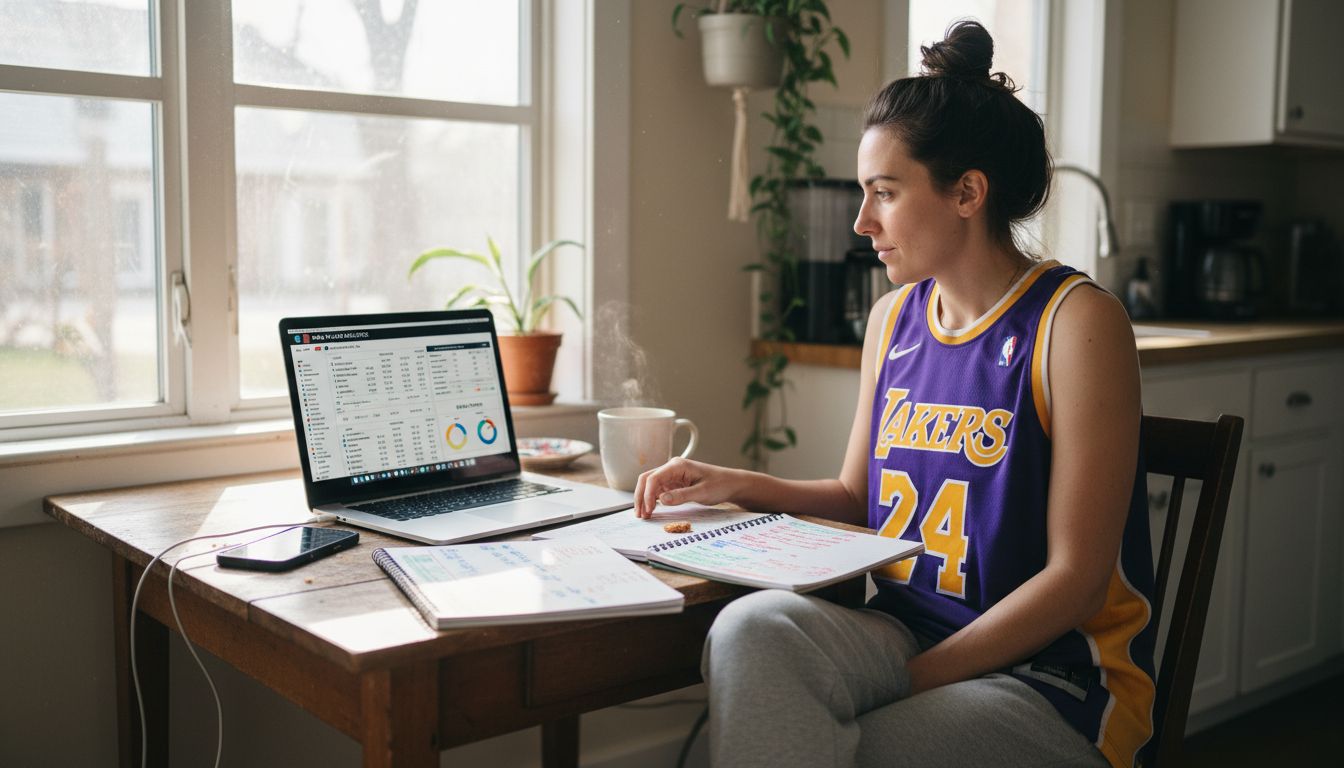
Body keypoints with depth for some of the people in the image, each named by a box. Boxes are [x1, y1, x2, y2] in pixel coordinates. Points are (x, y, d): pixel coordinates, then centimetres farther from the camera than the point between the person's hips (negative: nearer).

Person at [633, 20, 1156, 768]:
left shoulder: (1075, 322, -11)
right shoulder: (893, 319, 9)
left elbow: (1075, 579, -13)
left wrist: (913, 680, -15)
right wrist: (735, 484, 5)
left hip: (1052, 678, -5)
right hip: (904, 626, 5)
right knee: (751, 627, -27)